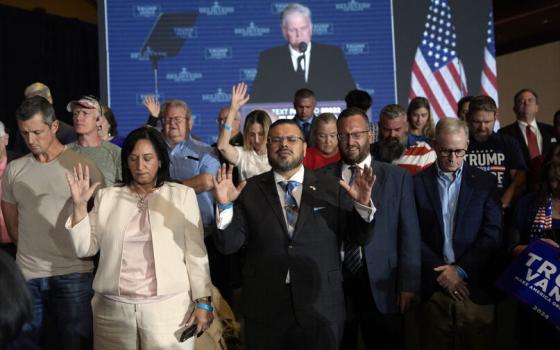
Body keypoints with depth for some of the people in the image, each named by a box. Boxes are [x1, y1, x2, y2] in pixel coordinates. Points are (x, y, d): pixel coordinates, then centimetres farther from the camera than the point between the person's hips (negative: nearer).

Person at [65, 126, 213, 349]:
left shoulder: (182, 195, 1)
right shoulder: (107, 197, 8)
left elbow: (196, 253, 0)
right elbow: (85, 249, 6)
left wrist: (203, 302, -5)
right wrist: (79, 205, -4)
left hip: (169, 307, -2)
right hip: (113, 309, 2)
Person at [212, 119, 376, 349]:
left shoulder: (332, 188, 1)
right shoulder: (250, 190, 1)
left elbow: (358, 237, 1)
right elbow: (229, 244, -4)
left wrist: (362, 204, -16)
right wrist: (225, 205, -19)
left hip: (321, 309, 0)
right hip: (264, 309, 0)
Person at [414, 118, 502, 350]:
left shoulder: (485, 182, 4)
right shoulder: (418, 183, 2)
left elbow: (493, 235, -1)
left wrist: (461, 269, -9)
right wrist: (442, 272, -9)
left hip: (475, 288, 0)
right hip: (433, 289, 0)